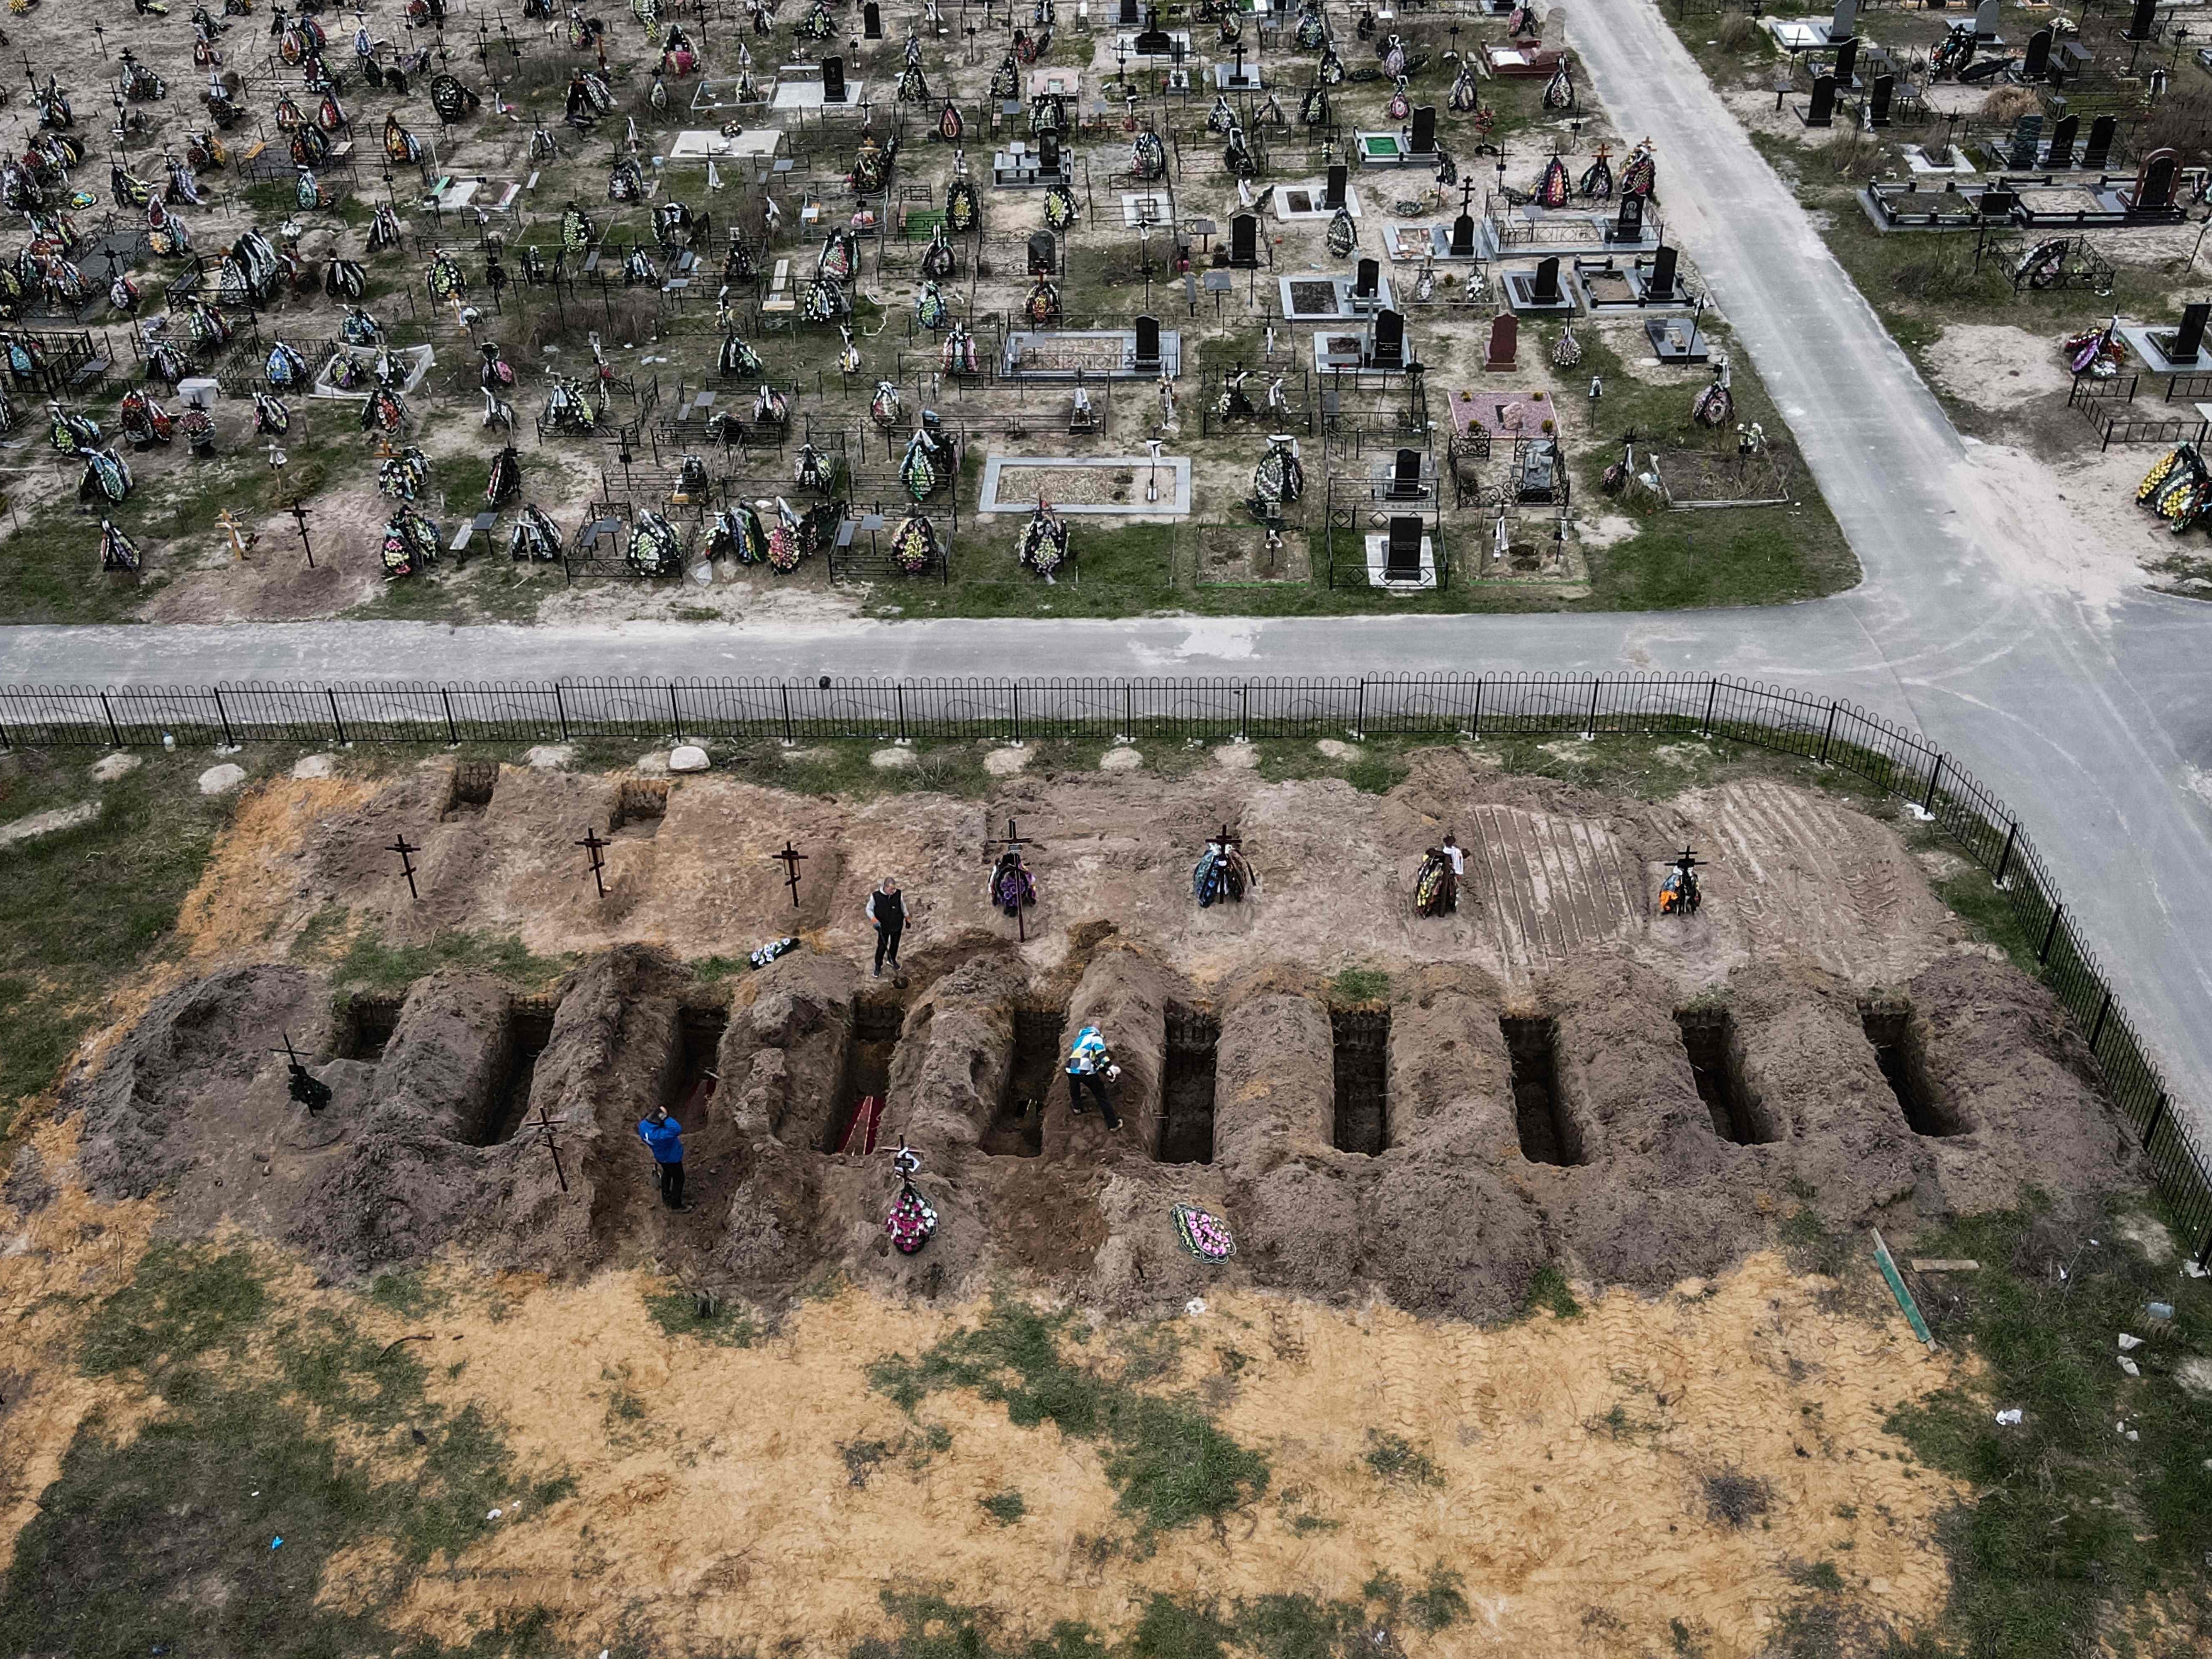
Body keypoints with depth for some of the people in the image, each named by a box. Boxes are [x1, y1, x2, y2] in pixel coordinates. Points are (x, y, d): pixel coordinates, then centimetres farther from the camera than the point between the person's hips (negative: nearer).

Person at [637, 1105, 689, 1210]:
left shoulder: (643, 1125, -24)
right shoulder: (658, 1135, -48)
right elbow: (677, 1130, -63)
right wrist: (665, 1117, -57)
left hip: (660, 1156, 7)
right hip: (672, 1158, -7)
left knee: (667, 1173, 34)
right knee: (678, 1179, 18)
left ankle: (666, 1197, 53)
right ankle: (676, 1205, 35)